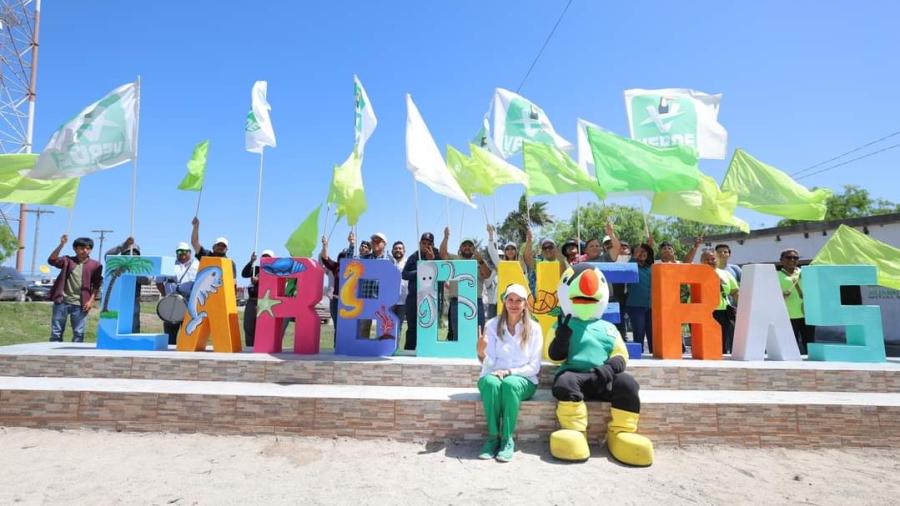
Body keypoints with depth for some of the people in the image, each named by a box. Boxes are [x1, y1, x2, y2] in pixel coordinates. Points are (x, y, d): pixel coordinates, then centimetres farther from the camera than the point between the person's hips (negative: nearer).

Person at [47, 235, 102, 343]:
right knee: (56, 331, 6)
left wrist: (91, 300, -4)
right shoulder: (67, 260, 6)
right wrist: (61, 245, -19)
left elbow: (97, 285, 4)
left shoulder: (95, 265, 3)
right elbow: (52, 260, -12)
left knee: (78, 333, 3)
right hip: (62, 301, 1)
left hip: (80, 304, -1)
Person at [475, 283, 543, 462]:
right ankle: (493, 437, -23)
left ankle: (507, 439, -24)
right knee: (491, 382, -34)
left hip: (523, 379, -1)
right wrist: (481, 354, -28)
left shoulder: (534, 328, 2)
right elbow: (489, 364, -5)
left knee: (510, 384, -35)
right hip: (494, 376, 1)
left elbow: (534, 367, -2)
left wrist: (510, 371, -17)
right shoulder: (492, 325, 2)